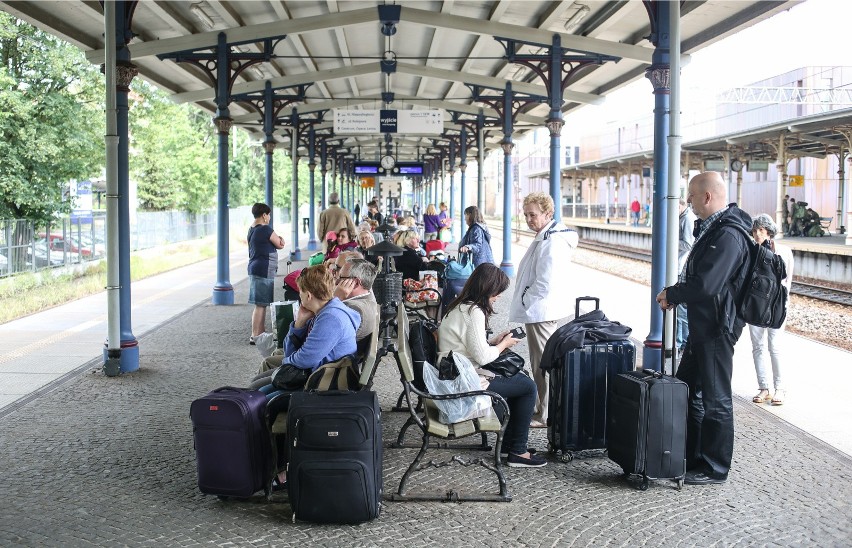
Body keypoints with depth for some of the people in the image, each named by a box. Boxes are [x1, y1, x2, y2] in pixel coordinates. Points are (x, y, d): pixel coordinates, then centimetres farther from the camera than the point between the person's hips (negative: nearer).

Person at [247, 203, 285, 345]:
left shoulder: (251, 229, 13)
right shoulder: (266, 230, -14)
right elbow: (280, 244, -5)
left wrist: (276, 240, 1)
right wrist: (280, 239, 15)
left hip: (254, 267, 10)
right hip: (264, 270, -10)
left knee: (262, 303, 17)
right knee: (260, 304, -7)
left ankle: (261, 332, 25)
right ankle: (255, 336, -5)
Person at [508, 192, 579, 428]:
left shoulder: (552, 242, -21)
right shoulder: (544, 237, 13)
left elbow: (545, 284, -25)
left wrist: (525, 302, -13)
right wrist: (524, 303, 16)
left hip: (540, 311, -11)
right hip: (539, 310, 11)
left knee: (542, 364, -3)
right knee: (541, 364, 18)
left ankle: (545, 415, 5)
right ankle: (542, 408, 28)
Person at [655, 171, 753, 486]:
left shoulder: (728, 234, -21)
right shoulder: (712, 228, 12)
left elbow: (706, 285, -28)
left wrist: (671, 294, -12)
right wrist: (675, 294, 2)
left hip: (717, 328, -10)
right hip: (702, 325, 10)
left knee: (716, 400, 2)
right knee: (685, 390, 18)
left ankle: (714, 469, 14)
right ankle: (688, 457, 31)